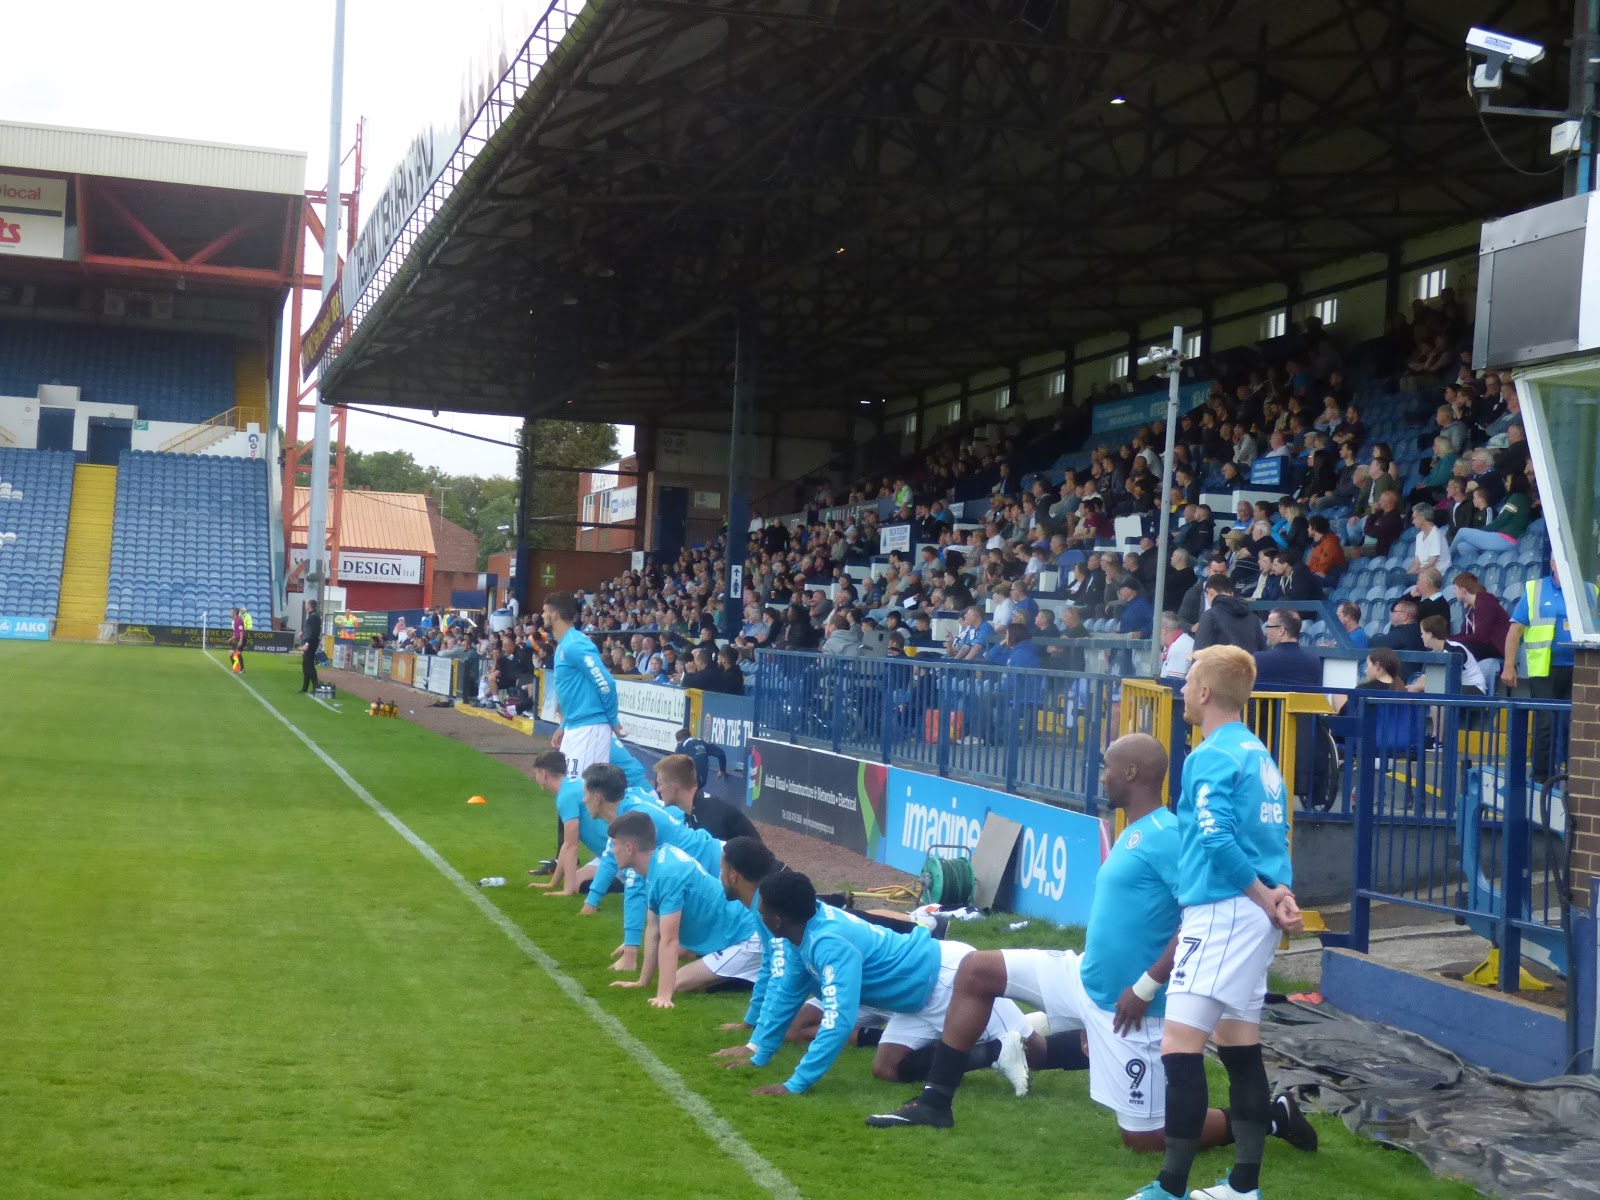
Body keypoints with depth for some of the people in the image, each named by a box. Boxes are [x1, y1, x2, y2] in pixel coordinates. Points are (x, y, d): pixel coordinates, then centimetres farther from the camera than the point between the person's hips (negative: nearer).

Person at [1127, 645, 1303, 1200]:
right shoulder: (1258, 752, 16)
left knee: (1180, 1044, -9)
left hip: (1223, 913, -10)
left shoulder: (1211, 756, -12)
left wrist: (1265, 898, -13)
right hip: (1251, 915, 10)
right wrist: (1274, 893, -2)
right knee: (1238, 1044, 14)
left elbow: (1216, 838, -23)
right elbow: (1262, 836, 14)